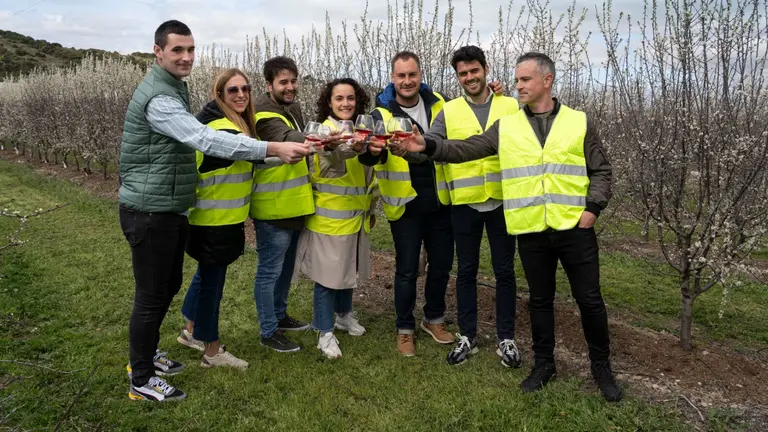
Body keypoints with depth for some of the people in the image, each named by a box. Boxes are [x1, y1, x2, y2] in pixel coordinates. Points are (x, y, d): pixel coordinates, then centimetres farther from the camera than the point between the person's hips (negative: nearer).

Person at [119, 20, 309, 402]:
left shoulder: (174, 88, 13)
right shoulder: (158, 97, -22)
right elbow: (205, 140, -35)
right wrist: (272, 149, -42)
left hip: (169, 210, 10)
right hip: (149, 213, -10)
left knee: (169, 286, 19)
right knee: (151, 295, 1)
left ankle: (147, 354, 38)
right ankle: (141, 381, 17)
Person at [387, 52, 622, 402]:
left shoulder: (579, 122, 3)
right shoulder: (506, 127, 5)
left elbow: (601, 171, 6)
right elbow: (465, 150, -3)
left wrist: (593, 208, -7)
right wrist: (428, 146, -18)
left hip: (575, 228, -1)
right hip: (531, 232, 1)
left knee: (589, 299, 7)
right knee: (540, 300, 14)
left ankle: (601, 365, 28)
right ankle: (543, 363, 32)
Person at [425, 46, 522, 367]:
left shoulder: (511, 107, 3)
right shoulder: (449, 112, 3)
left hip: (503, 201, 0)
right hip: (465, 203, 0)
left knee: (504, 270, 9)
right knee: (466, 271, 10)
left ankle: (506, 338, 23)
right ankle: (467, 337, 24)